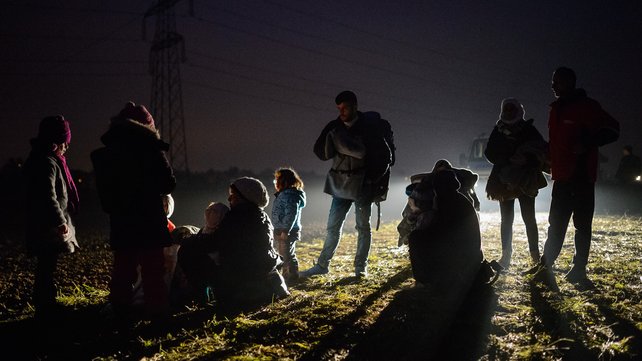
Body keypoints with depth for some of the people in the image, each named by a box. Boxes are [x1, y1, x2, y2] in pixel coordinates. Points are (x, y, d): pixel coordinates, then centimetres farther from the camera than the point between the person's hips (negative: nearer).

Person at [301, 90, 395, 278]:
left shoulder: (370, 126, -8)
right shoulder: (334, 127, 2)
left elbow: (385, 155, -5)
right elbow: (321, 152, -4)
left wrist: (374, 178, -10)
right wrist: (332, 138, -20)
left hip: (363, 184, -4)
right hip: (341, 185, 4)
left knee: (363, 226, 5)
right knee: (333, 226, 7)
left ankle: (361, 267, 14)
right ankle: (322, 264, 15)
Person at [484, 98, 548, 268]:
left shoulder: (528, 129, 1)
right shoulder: (498, 130, 8)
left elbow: (541, 149, -5)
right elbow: (489, 153, 5)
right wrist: (505, 162, -10)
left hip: (525, 181, -2)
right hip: (504, 180, 2)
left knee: (529, 218, -3)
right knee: (506, 219, 4)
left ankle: (535, 253, 3)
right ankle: (506, 255, 7)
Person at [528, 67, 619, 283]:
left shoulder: (586, 107, -9)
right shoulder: (556, 108, 15)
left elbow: (612, 131, -13)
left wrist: (587, 143, -25)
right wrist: (547, 156, 12)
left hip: (581, 177, -7)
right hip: (561, 176, 8)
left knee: (582, 224, 1)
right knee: (555, 223, 11)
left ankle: (579, 269, 8)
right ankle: (546, 264, 18)